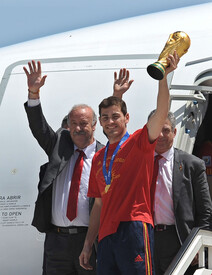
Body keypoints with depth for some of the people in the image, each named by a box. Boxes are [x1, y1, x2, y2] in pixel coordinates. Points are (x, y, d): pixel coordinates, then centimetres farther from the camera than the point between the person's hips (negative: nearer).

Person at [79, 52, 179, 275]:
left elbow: (161, 113, -12)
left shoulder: (139, 143, 5)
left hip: (133, 227, -6)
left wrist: (163, 78, -24)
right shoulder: (98, 158, 20)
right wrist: (88, 245, 18)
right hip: (106, 234, 6)